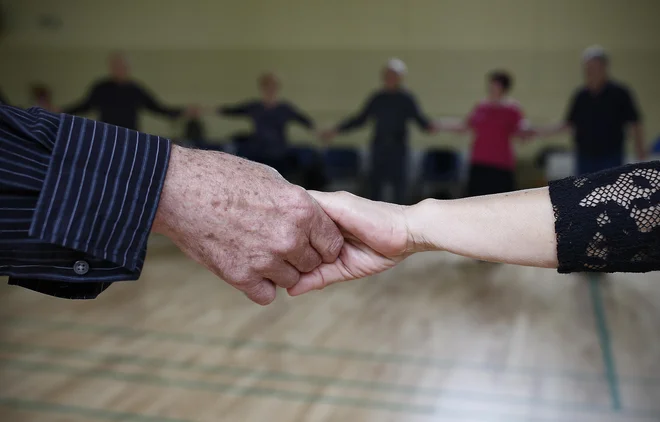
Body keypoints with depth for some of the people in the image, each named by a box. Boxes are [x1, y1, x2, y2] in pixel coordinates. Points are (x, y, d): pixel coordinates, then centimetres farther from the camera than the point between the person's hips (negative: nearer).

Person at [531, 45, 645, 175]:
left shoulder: (620, 93, -5)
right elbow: (569, 124, 12)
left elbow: (635, 124, -2)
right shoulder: (580, 95, 6)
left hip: (611, 160, -4)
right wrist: (540, 131, 0)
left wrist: (641, 158, -7)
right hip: (585, 159, 4)